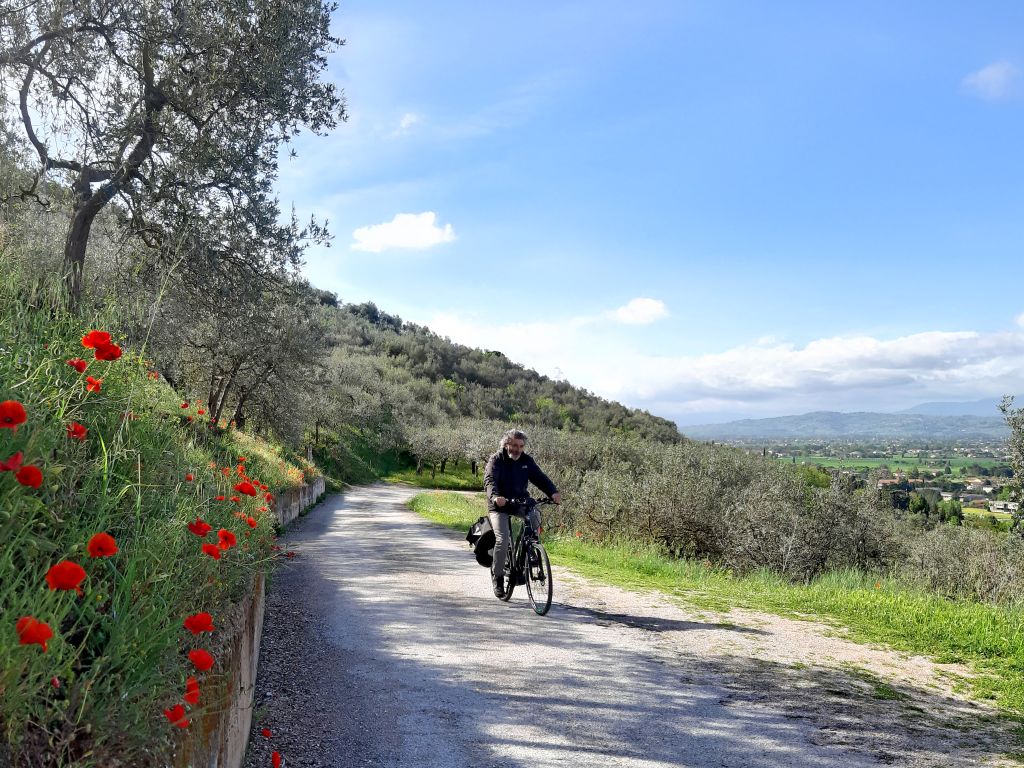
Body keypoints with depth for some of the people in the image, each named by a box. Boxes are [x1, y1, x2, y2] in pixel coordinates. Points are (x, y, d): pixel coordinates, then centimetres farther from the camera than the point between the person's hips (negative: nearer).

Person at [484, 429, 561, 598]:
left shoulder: (526, 461, 3)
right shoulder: (496, 460, -9)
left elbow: (540, 478, -8)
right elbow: (490, 481, -25)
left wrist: (553, 492, -28)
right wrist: (495, 496, -47)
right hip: (499, 507, -4)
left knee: (535, 516, -24)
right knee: (503, 540, -20)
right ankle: (497, 575, 1)